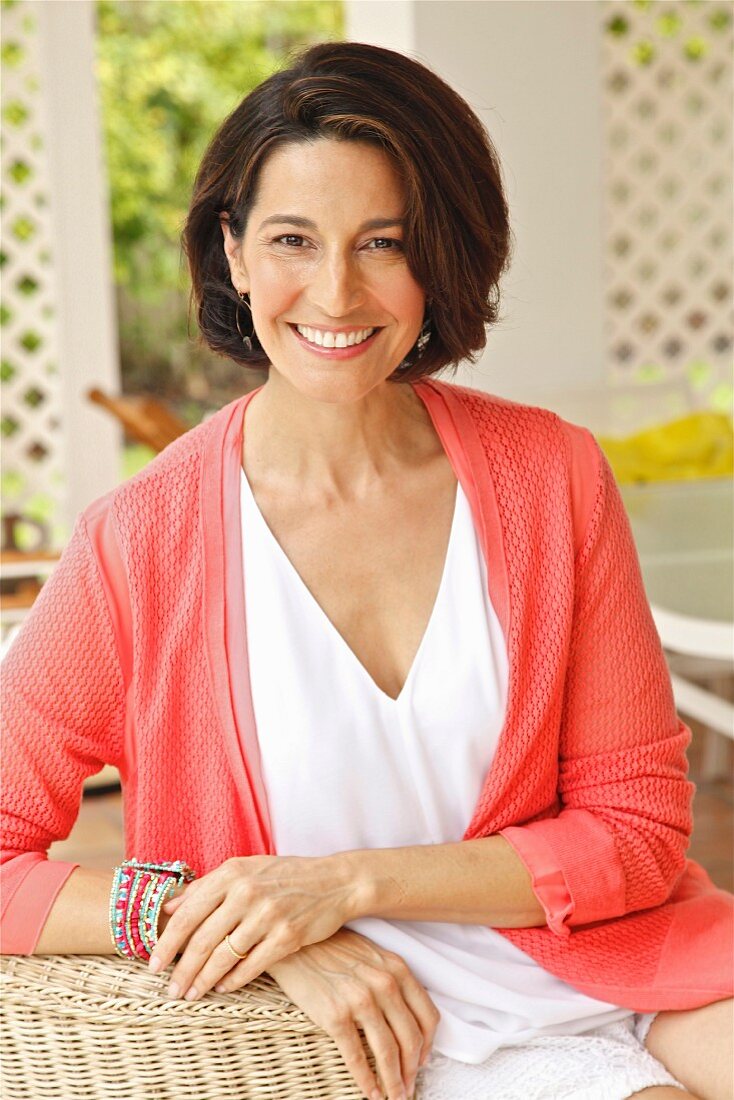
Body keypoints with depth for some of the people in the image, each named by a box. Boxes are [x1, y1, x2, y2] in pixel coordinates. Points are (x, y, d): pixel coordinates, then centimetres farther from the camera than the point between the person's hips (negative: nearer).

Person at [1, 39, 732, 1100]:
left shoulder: (552, 476, -4)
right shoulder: (143, 542, -11)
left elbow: (639, 823, -1)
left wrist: (349, 882, -14)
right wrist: (287, 947, -19)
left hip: (608, 964, 3)